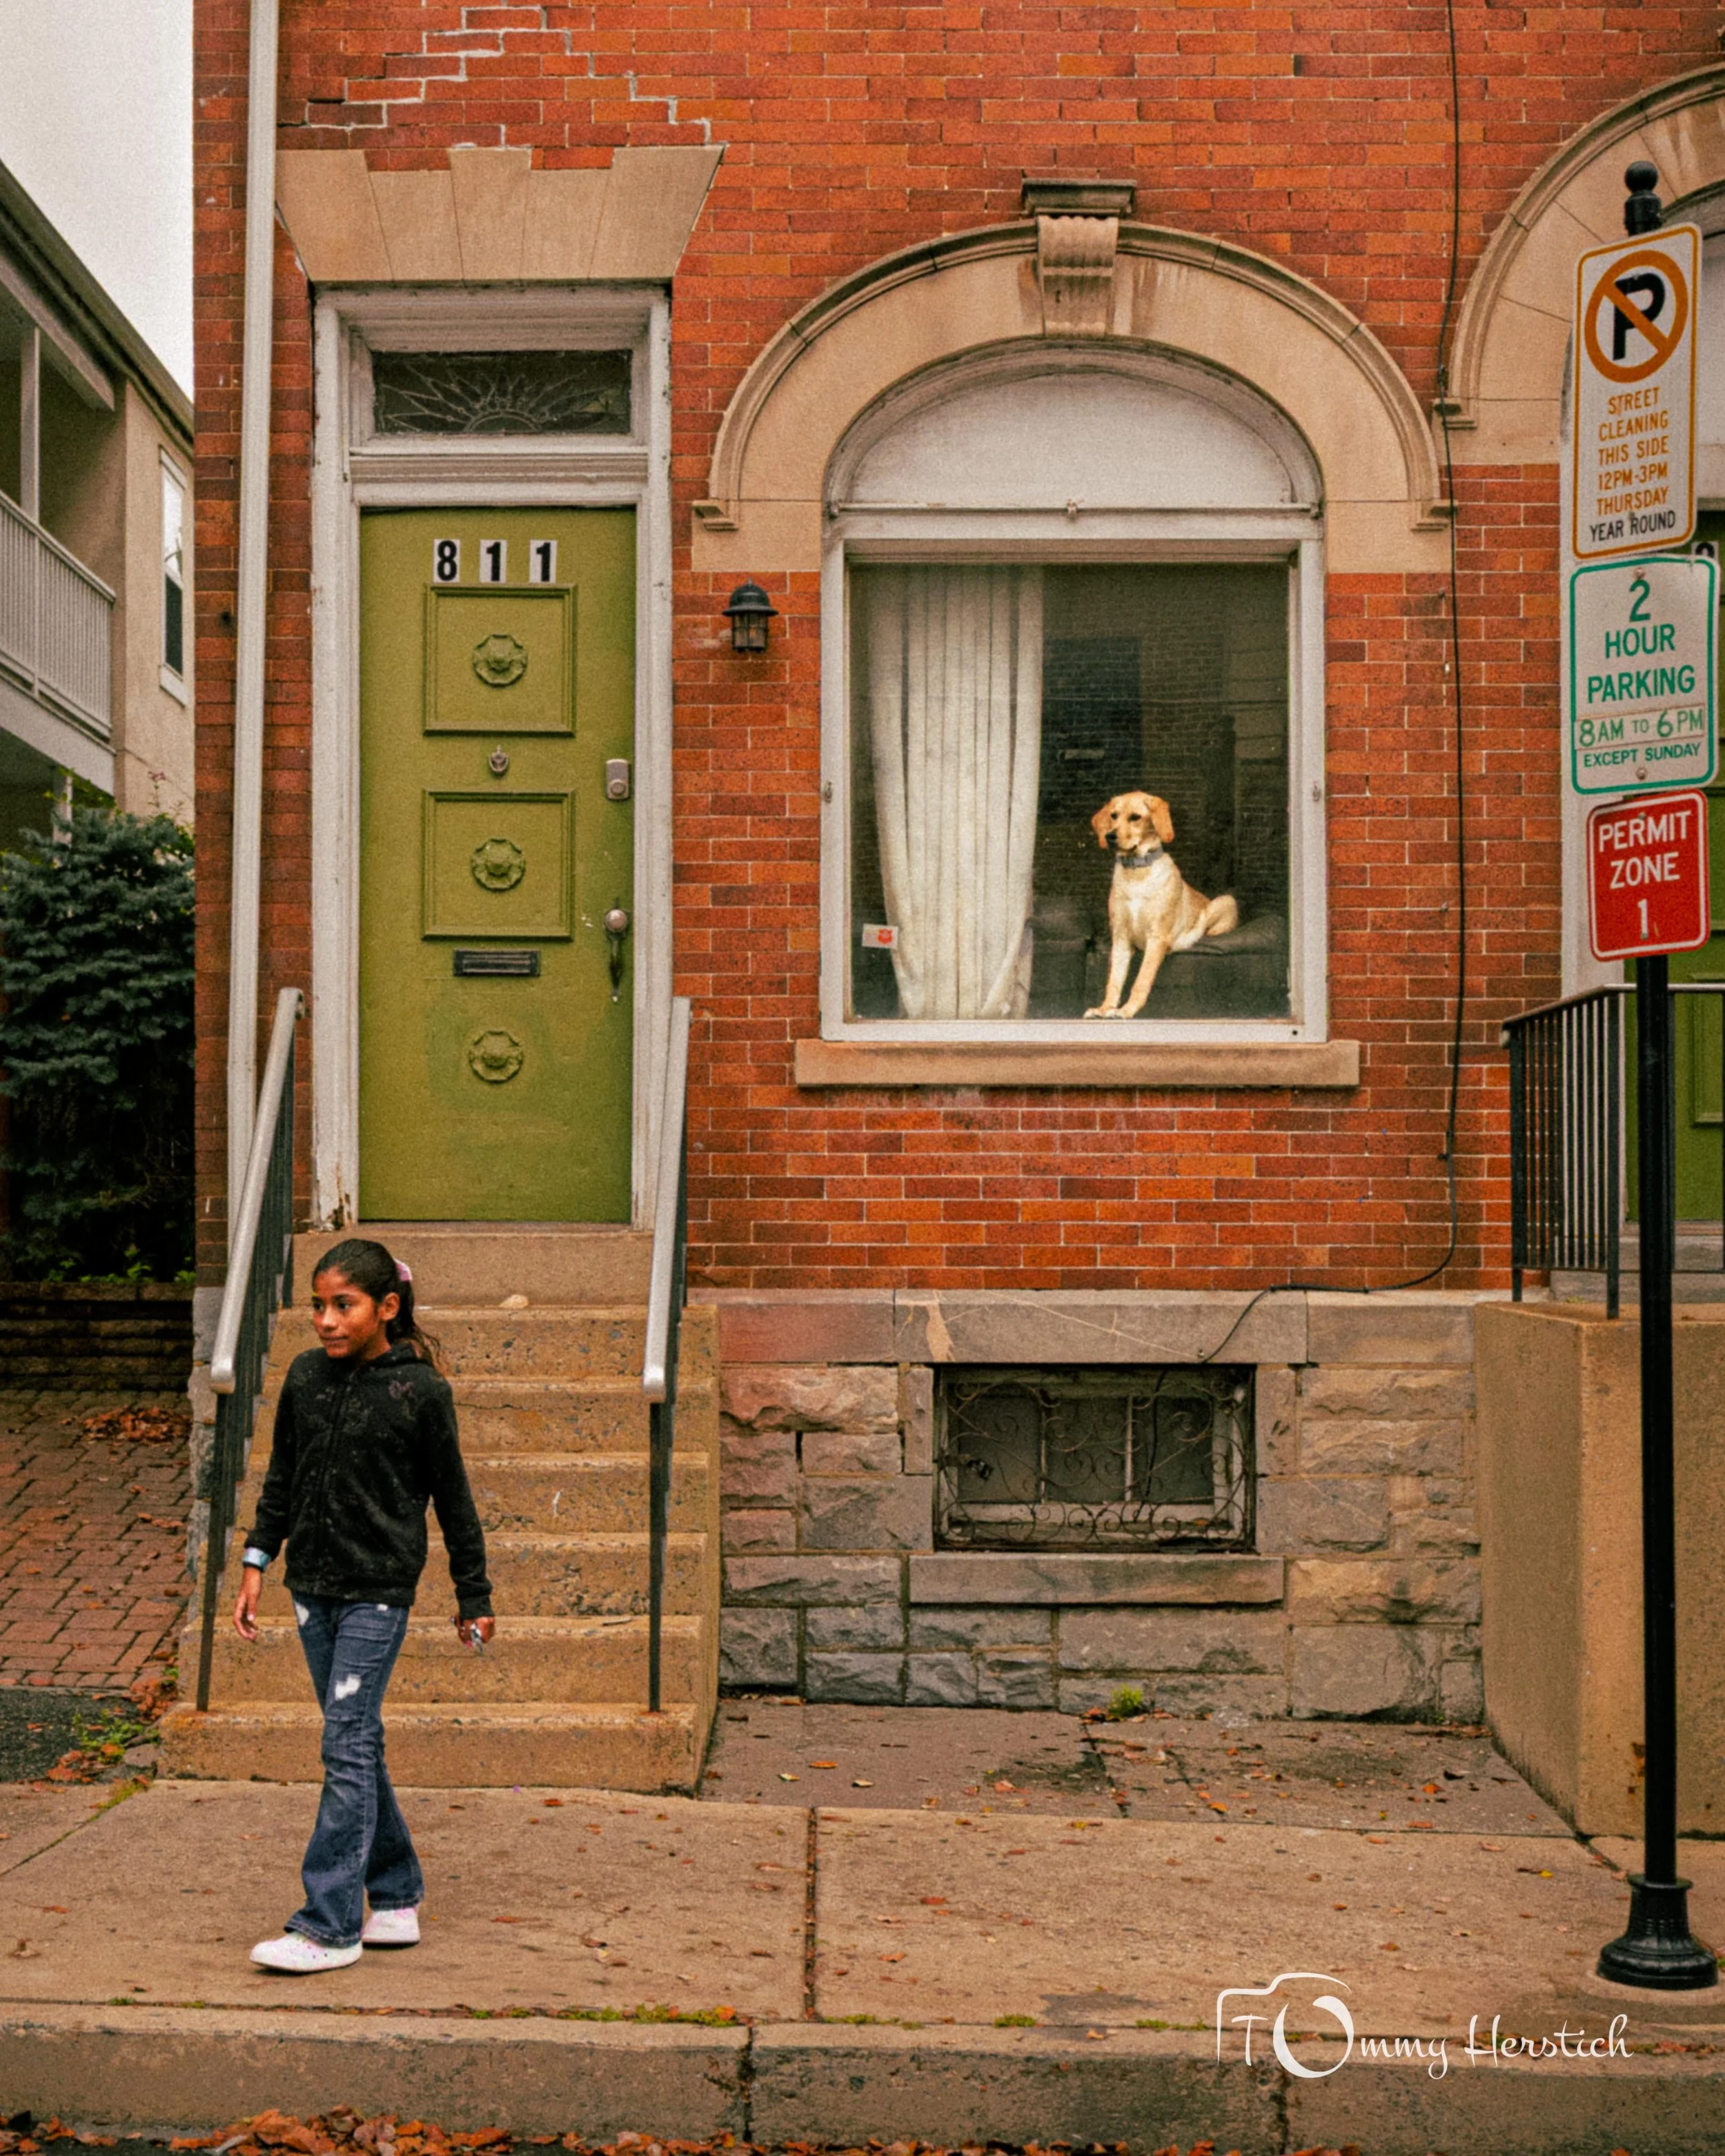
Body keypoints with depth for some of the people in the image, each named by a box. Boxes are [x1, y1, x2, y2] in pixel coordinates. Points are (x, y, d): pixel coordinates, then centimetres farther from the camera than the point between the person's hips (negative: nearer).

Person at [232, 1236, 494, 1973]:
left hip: (379, 1588, -5)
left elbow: (452, 1498, -1)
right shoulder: (306, 1377, 3)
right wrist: (257, 1561, 10)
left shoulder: (420, 1390, -9)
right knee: (357, 1745, 12)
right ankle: (396, 1899, 23)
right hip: (313, 1584, 5)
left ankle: (331, 1926, -4)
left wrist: (473, 1598, 4)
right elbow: (281, 1478, 15)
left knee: (347, 1747, -9)